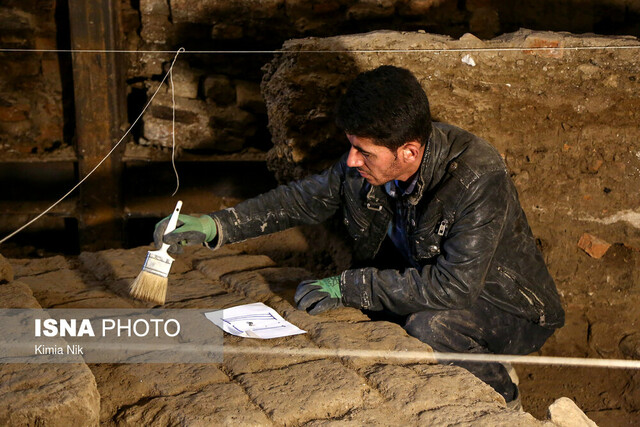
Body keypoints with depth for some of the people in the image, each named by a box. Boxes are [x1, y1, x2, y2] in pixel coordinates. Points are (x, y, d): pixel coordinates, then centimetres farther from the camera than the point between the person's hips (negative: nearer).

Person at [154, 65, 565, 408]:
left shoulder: (478, 178, -34)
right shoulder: (368, 158, -15)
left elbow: (454, 285, -36)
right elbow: (306, 198, -1)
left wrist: (349, 287, -32)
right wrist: (215, 226, -12)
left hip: (508, 307, -6)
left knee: (429, 327, -33)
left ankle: (504, 404, -2)